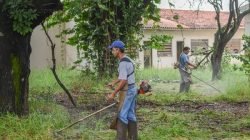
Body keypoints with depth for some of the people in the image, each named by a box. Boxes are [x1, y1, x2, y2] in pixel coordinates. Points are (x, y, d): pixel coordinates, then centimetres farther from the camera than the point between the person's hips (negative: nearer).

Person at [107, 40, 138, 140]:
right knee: (130, 115, 12)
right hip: (132, 89, 10)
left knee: (122, 116, -5)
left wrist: (113, 94, -20)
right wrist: (114, 82, 32)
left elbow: (123, 81, -24)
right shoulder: (127, 60, 11)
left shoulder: (123, 62, -21)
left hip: (126, 91, -10)